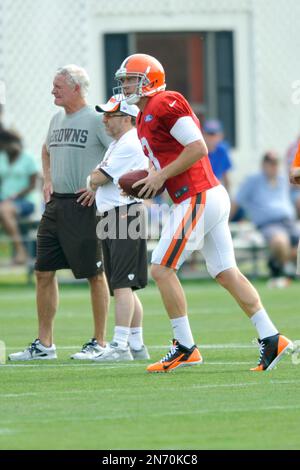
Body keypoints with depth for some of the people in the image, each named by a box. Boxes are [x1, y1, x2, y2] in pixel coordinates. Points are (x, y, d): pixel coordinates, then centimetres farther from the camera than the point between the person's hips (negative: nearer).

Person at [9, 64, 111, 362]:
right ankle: (44, 344, 13)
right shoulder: (57, 119, 14)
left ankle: (99, 343, 7)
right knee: (44, 271, 7)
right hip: (56, 204, 8)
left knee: (95, 274, 0)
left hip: (83, 205, -8)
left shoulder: (97, 119, -11)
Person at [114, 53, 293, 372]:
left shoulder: (164, 104, -11)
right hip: (212, 196, 10)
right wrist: (147, 183, 8)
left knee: (162, 269, -6)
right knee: (226, 273, 9)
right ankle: (271, 338, 7)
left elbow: (197, 148, -18)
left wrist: (161, 176, -14)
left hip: (197, 199, -10)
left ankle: (185, 347, -3)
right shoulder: (144, 119, 20)